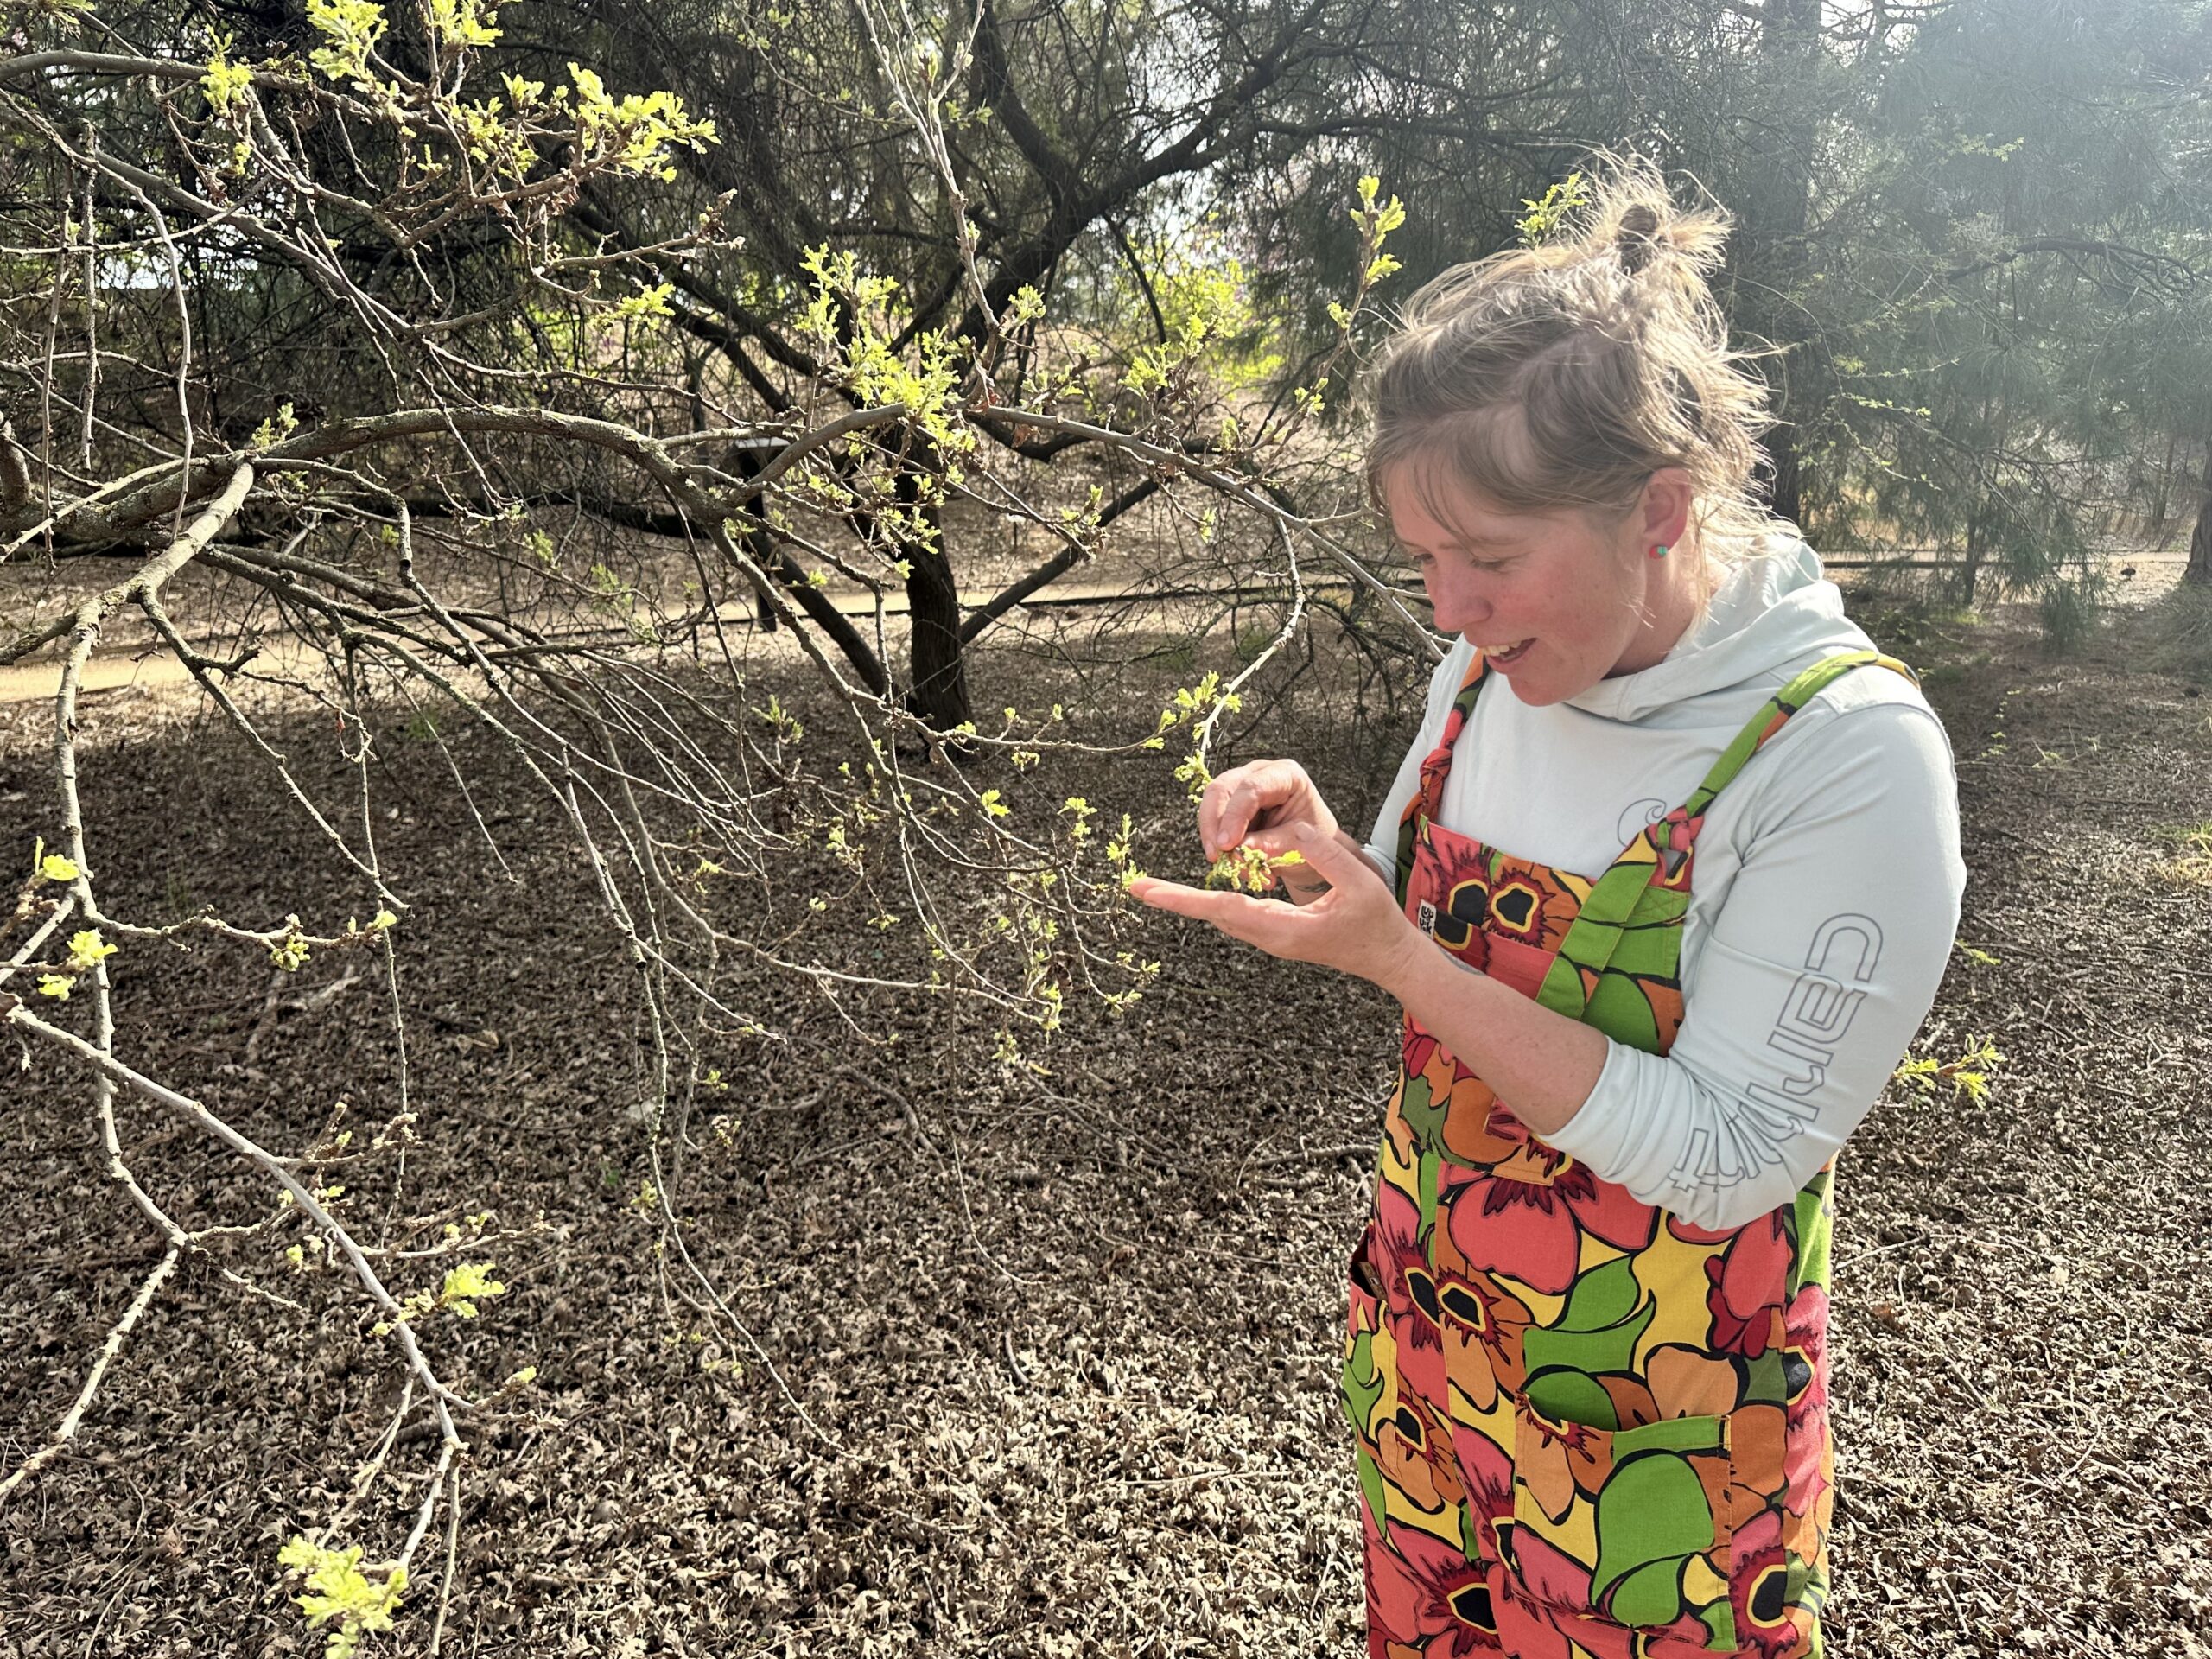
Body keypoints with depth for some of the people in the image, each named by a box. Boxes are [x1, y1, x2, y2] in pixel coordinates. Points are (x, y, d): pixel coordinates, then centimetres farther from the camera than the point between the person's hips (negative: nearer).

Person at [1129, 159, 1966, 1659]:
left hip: (1661, 1420, -5)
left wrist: (1398, 958, -31)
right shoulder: (1495, 666, -7)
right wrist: (1325, 854, -15)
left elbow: (1725, 1161, -25)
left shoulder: (1850, 752, -25)